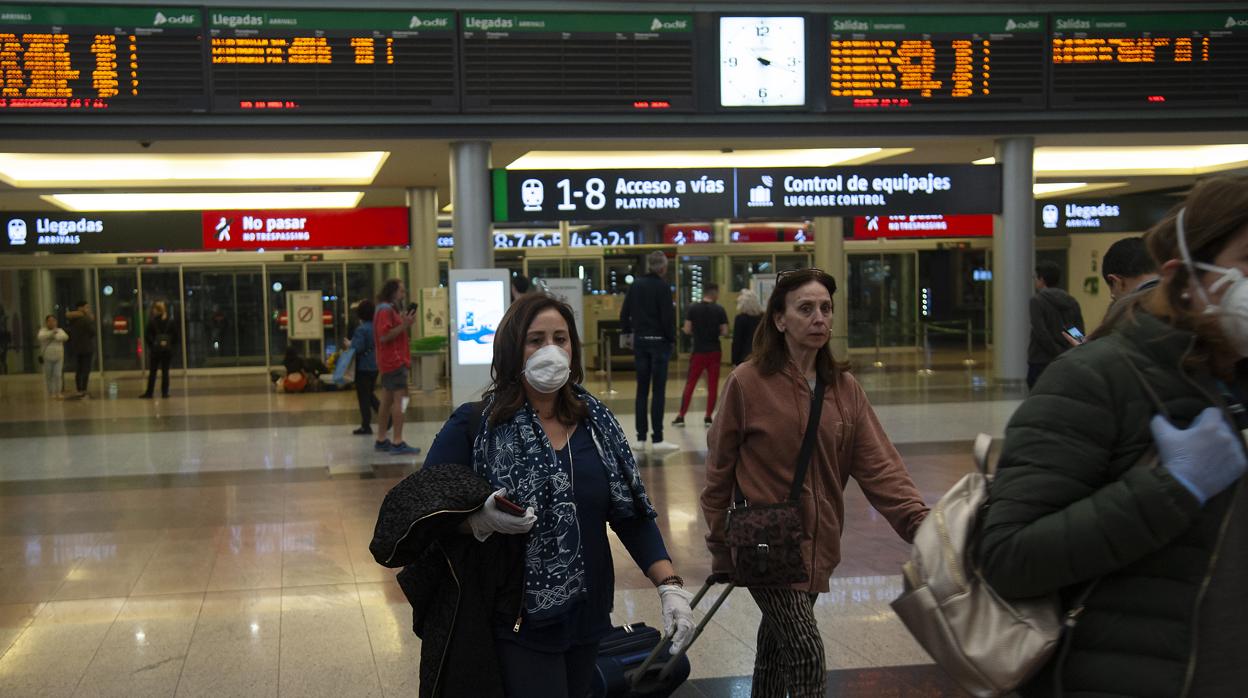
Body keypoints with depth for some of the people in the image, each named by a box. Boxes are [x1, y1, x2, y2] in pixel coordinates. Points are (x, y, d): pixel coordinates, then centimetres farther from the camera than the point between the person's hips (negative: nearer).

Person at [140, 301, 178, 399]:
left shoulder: (152, 321, -6)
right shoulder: (171, 321, 1)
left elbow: (147, 335, -7)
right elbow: (175, 335, 2)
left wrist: (151, 345, 2)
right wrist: (171, 345, 8)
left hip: (155, 349, -2)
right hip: (168, 349, 2)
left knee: (152, 372, 5)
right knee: (165, 371, 6)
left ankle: (149, 392, 7)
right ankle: (165, 392, 4)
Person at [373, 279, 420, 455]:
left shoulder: (391, 309, 19)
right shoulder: (385, 310, -13)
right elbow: (384, 336, -21)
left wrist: (404, 323, 15)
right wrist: (404, 325, -23)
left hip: (392, 360, 11)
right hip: (394, 361, -11)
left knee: (387, 401, 13)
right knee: (399, 399, -14)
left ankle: (381, 440, 18)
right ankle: (398, 443, -17)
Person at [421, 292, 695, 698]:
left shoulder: (595, 420, 4)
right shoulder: (473, 425, -8)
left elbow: (631, 513, 4)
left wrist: (670, 585, -7)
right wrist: (481, 520, -26)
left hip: (587, 614, 5)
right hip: (517, 620, -4)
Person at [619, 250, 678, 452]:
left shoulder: (635, 285, 5)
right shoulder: (663, 287, -10)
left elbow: (624, 313, 6)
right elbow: (668, 316, -12)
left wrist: (627, 331, 16)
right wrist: (672, 339, -1)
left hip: (640, 341, 5)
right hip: (659, 341, -5)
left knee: (642, 389, 10)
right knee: (658, 390, -2)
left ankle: (641, 438, 12)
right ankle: (657, 439, -3)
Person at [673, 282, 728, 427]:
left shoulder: (693, 308, -4)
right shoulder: (719, 309, -5)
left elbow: (687, 330, -6)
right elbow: (725, 332, -6)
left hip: (698, 351, 1)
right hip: (714, 352, 0)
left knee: (690, 384, 7)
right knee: (712, 385, 8)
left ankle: (681, 416, 7)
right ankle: (708, 417, 9)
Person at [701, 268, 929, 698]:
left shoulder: (844, 388, 1)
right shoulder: (748, 383, -12)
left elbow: (878, 466, -6)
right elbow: (719, 470, -5)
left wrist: (921, 521, -20)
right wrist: (721, 547, 0)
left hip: (817, 546, 5)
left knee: (777, 643, 19)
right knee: (807, 654, -12)